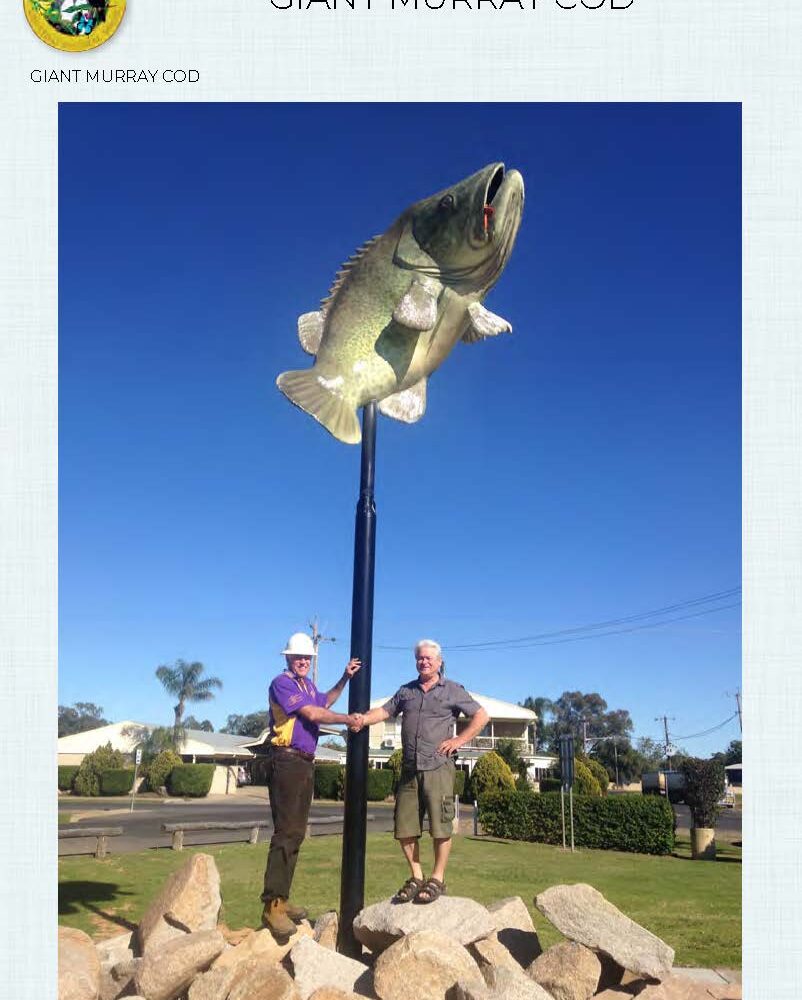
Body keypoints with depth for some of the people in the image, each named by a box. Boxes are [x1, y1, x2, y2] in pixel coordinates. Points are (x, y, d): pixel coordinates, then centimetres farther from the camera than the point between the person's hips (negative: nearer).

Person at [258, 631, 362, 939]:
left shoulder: (308, 685, 17)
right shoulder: (281, 683, -10)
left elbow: (323, 702, 36)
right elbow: (312, 714, -16)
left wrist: (345, 679, 26)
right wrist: (347, 719, -9)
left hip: (306, 763, 9)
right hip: (286, 761, -9)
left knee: (296, 832, 11)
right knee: (286, 831, -15)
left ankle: (282, 899, 17)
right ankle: (272, 905, -14)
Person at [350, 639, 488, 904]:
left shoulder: (453, 690, 4)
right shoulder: (406, 690, 16)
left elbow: (481, 716, 4)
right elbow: (385, 711, 8)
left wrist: (459, 740, -4)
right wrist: (363, 719, -12)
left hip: (438, 767, -4)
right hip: (409, 769, 4)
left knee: (440, 826, -3)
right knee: (405, 828, 6)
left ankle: (437, 879, 9)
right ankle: (416, 878, 19)